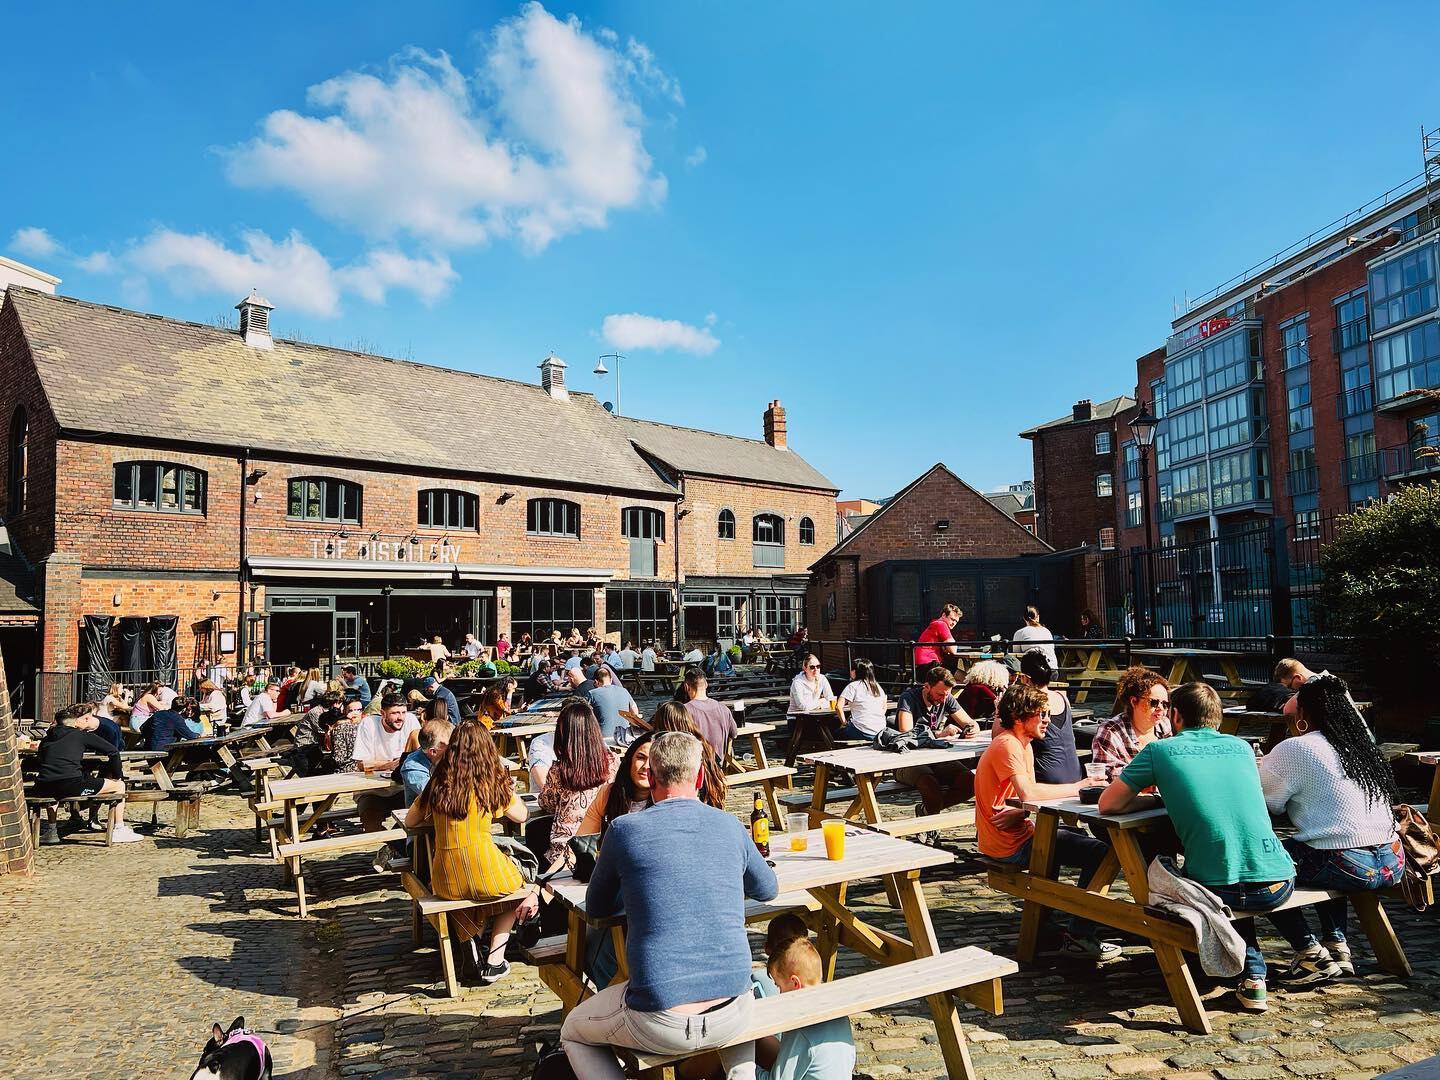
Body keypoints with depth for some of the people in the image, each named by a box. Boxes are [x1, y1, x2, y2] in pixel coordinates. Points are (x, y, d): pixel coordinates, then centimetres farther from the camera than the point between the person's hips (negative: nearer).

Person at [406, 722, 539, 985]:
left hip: (446, 882, 3)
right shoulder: (492, 781, -1)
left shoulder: (438, 783, 5)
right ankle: (494, 961, 18)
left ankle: (469, 954, 18)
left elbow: (409, 821, 18)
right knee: (519, 883, 30)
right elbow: (521, 816, 13)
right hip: (487, 874, -3)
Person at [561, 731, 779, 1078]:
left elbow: (596, 907, 12)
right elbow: (768, 889, 22)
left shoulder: (625, 830, -5)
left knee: (573, 1032, 25)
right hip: (731, 1017, 4)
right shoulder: (730, 826, 2)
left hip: (659, 1025, -3)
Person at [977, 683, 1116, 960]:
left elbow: (1028, 796, 4)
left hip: (1019, 832, 10)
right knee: (1100, 853, -12)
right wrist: (1076, 788, -21)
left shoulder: (1023, 745, 12)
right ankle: (1078, 938, -4)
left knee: (1085, 839, 26)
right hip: (1010, 844, -10)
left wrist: (1019, 813, -18)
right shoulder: (1007, 745, -20)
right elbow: (1029, 793, -33)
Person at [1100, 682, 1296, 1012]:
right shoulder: (1241, 747, 13)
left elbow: (1108, 804, 4)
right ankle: (1252, 976, 25)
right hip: (1278, 884, 3)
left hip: (1217, 889, -2)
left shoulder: (1160, 750, 1)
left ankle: (1252, 976, 29)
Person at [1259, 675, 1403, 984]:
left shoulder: (1293, 750, -9)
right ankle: (1336, 946, 28)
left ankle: (1310, 951, 4)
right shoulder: (1362, 743, 14)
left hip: (1348, 867, -8)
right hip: (1393, 863, 8)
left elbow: (1267, 804, -5)